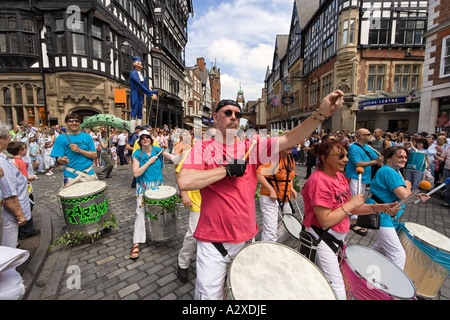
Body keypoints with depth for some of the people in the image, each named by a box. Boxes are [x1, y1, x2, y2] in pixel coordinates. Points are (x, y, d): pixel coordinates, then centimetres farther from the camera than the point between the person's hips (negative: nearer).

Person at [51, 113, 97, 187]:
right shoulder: (61, 138, 2)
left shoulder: (87, 137, 6)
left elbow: (94, 155, 0)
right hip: (71, 176, -1)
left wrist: (79, 150, -13)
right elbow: (58, 159, -1)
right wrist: (62, 160, -24)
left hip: (89, 174, 2)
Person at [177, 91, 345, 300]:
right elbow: (184, 182, -22)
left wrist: (321, 113, -21)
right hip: (213, 240, -3)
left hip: (246, 238, 4)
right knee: (210, 294, 11)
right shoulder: (202, 148, -7)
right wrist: (227, 169, -19)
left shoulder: (251, 146, 1)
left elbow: (288, 139, -8)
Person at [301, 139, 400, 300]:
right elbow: (325, 221, -26)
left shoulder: (339, 176, 4)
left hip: (337, 238, 10)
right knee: (338, 292, -1)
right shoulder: (320, 181, -26)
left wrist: (378, 207, -5)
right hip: (321, 240, -10)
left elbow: (348, 208, 8)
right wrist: (351, 204, -19)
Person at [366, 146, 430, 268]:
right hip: (381, 215, -12)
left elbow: (396, 194, 22)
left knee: (383, 245, 30)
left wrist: (416, 196, 10)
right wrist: (408, 186, -5)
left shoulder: (395, 171, 14)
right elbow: (404, 196, -25)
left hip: (387, 214, 12)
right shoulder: (389, 171, -19)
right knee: (398, 254, -12)